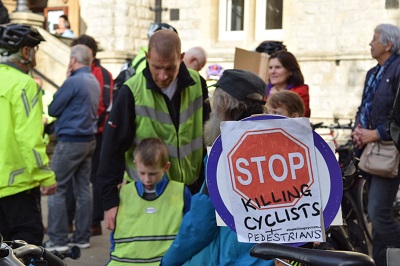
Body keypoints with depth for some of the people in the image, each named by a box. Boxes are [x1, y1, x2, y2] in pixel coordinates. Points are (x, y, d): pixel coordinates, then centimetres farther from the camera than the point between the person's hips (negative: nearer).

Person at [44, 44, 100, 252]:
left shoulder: (73, 81, -16)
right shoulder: (94, 81, 11)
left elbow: (53, 110, -8)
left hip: (70, 141, -9)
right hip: (88, 140, 9)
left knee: (56, 189, -2)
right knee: (83, 189, 10)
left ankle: (58, 240, -2)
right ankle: (82, 237, 14)